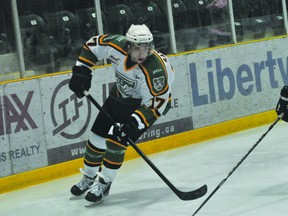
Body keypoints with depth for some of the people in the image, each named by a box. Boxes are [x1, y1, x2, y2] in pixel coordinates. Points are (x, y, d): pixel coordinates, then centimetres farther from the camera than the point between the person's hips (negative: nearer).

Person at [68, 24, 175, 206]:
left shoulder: (156, 69, -38)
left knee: (117, 141, -18)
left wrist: (135, 124, -42)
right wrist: (81, 70, -10)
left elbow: (155, 103, -34)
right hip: (121, 94, 5)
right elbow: (93, 44, -6)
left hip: (146, 101, -5)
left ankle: (104, 184, 0)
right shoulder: (117, 46, -26)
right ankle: (89, 177, 32)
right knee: (98, 136, 8)